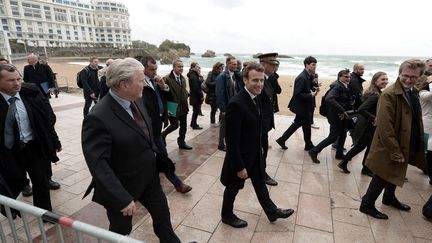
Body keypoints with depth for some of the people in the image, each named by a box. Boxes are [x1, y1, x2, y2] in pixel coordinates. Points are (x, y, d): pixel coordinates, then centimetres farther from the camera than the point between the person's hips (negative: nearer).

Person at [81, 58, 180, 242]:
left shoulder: (136, 101, -5)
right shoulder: (98, 118, -29)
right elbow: (98, 164, -28)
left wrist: (157, 155, 10)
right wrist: (123, 199, -27)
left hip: (149, 177, 6)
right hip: (123, 187, -6)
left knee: (162, 214, 22)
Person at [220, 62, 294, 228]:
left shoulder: (254, 98, -1)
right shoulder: (236, 104, -30)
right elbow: (232, 140, -27)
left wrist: (259, 151, 17)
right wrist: (239, 166, -22)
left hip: (255, 154, 8)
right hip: (241, 156, -8)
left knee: (260, 183, 25)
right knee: (233, 187, 15)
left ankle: (272, 211, 45)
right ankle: (227, 215, 40)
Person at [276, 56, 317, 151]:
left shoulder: (308, 76, 7)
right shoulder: (301, 78, -22)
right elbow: (297, 94, -25)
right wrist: (311, 95, -23)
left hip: (303, 106, 9)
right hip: (301, 107, -9)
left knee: (297, 124, 17)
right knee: (306, 125, 7)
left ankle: (282, 140, 24)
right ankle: (308, 145, 27)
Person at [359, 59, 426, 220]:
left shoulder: (413, 92, 6)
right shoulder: (389, 94, -23)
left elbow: (415, 121, 14)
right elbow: (384, 127, -26)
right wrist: (395, 152, -24)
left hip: (405, 146, 9)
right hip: (390, 148, -8)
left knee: (395, 174, 25)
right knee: (383, 177, 4)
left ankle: (389, 198, 47)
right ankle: (367, 204, 22)